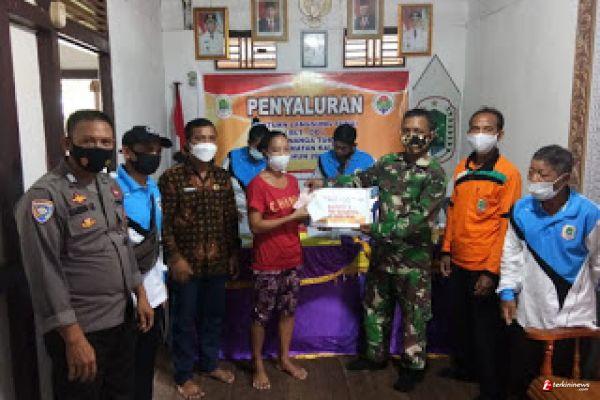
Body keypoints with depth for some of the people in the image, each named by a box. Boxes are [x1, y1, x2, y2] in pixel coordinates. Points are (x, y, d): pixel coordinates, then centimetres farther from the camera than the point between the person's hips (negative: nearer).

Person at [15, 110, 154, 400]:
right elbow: (45, 274, -20)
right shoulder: (45, 195, -17)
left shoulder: (111, 186, 7)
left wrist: (140, 294, 13)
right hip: (80, 328, -7)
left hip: (123, 319, 7)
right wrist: (73, 338, -20)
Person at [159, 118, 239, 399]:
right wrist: (175, 258, -14)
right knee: (185, 319, 9)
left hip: (217, 261, 4)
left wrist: (233, 254, 8)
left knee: (214, 315, 17)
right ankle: (184, 375, 26)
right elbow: (164, 222, -10)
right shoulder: (172, 177, -8)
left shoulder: (223, 177, 6)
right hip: (186, 262, -4)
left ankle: (210, 363, 37)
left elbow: (231, 219, 9)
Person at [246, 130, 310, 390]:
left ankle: (284, 359, 35)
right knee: (261, 314, 7)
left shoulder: (292, 181, 7)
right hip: (267, 261, -6)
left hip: (292, 257, 7)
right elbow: (255, 226, -20)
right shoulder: (257, 184, -15)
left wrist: (308, 213, -5)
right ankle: (258, 365, 26)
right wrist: (293, 217, -21)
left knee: (288, 309, 17)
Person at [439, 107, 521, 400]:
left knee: (485, 329, 7)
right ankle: (463, 367, 41)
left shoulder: (507, 174, -11)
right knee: (459, 320, 20)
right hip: (458, 263, 6)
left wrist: (491, 271, -16)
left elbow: (506, 226, -14)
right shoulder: (462, 168, 7)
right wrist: (446, 250, 9)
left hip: (484, 267, -6)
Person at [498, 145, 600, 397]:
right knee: (523, 374, 14)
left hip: (576, 312, -2)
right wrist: (508, 292, 0)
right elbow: (512, 253, 3)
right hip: (531, 310, 2)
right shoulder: (521, 210, -8)